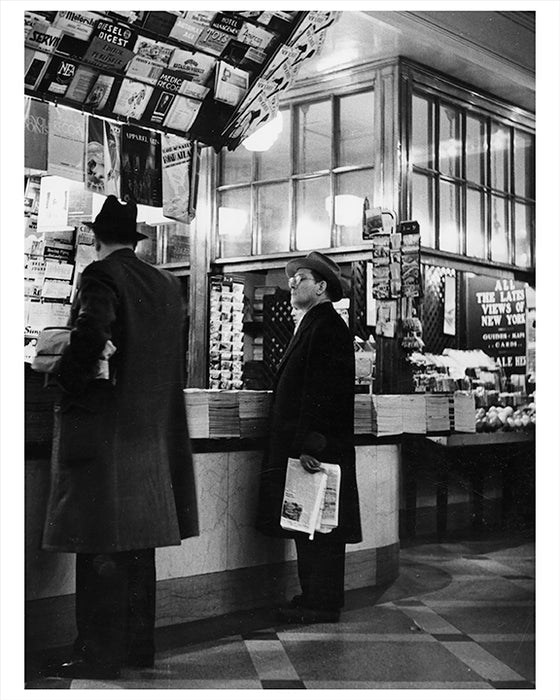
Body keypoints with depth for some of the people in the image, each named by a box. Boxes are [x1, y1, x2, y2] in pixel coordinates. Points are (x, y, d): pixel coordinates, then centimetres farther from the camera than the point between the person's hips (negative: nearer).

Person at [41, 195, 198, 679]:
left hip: (103, 428, -7)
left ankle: (99, 655, 3)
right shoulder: (167, 285, 11)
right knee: (137, 541, 13)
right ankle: (139, 644, 21)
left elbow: (90, 338, -24)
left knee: (102, 547, -2)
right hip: (152, 428, 7)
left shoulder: (101, 276, -9)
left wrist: (63, 379, -8)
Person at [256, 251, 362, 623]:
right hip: (302, 444, 10)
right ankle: (315, 597, 22)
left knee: (318, 527, -3)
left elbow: (322, 392, -21)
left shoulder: (327, 327, -13)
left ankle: (322, 603, 6)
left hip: (318, 448, -10)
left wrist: (310, 444, -24)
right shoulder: (313, 324, 19)